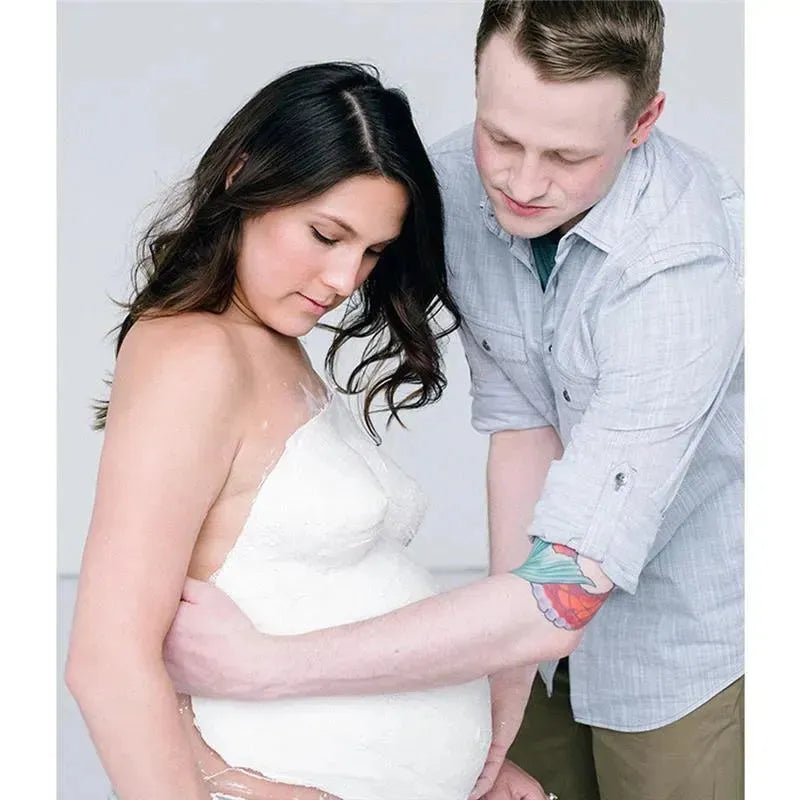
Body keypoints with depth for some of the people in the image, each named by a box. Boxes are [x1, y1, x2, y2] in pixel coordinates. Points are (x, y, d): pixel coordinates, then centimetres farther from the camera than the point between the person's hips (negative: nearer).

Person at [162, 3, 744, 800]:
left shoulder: (686, 265, -34)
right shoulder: (455, 184, -15)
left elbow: (557, 598, -36)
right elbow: (522, 427, -11)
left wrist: (259, 666, -35)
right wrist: (504, 702, -15)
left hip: (691, 642, -5)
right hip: (566, 622, 5)